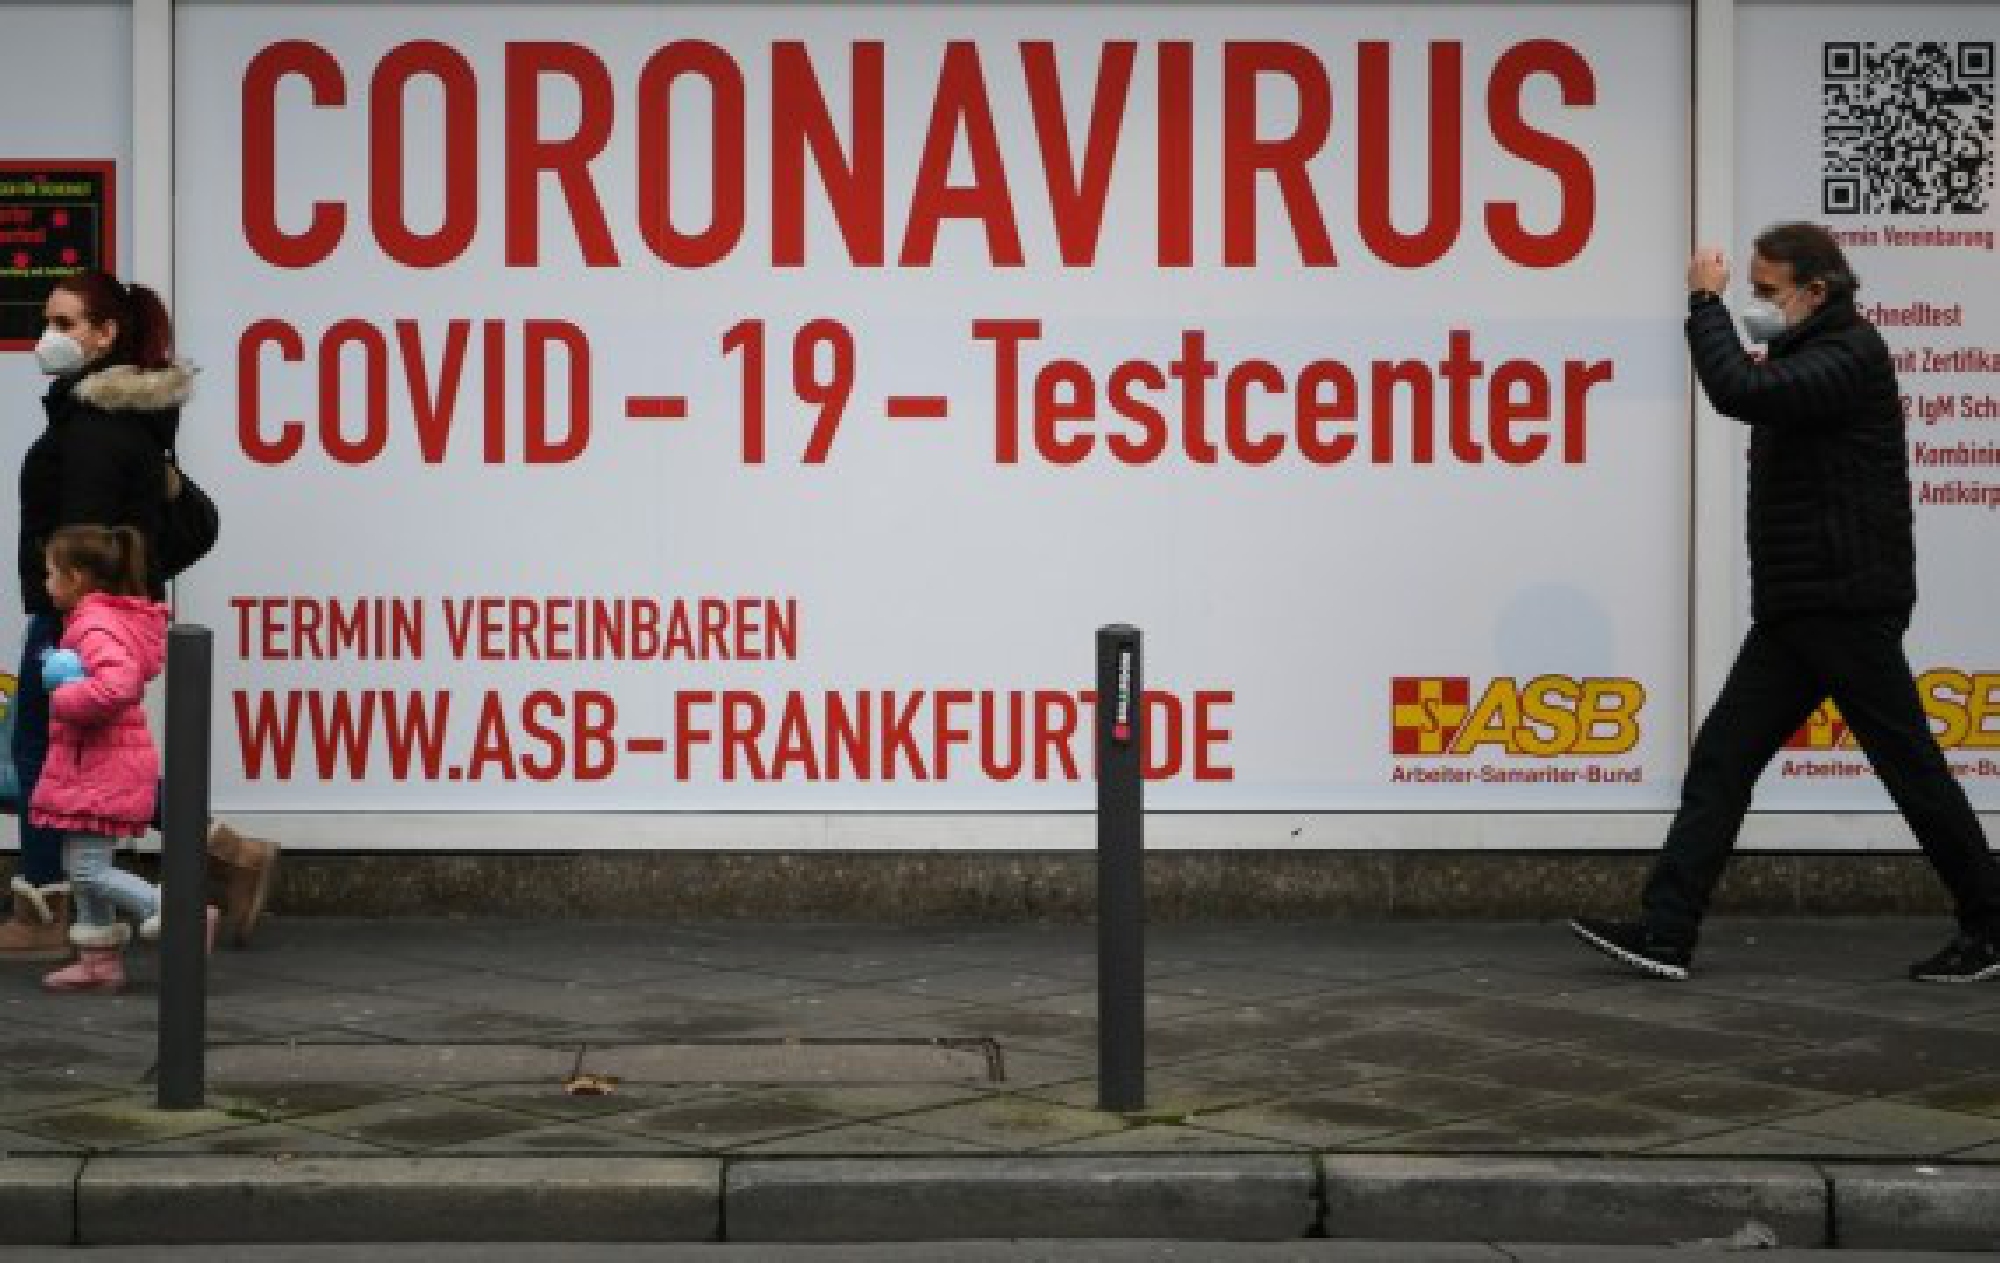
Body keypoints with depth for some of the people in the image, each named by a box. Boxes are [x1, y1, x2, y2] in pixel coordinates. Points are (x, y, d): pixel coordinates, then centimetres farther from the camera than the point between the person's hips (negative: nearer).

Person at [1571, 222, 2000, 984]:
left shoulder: (1850, 355, -14)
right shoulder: (1808, 357, 18)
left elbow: (1740, 393, -27)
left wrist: (1706, 304, -15)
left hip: (1847, 606, -10)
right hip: (1795, 608, 10)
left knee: (1909, 766, -1)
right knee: (1722, 758, 2)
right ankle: (1666, 930, 0)